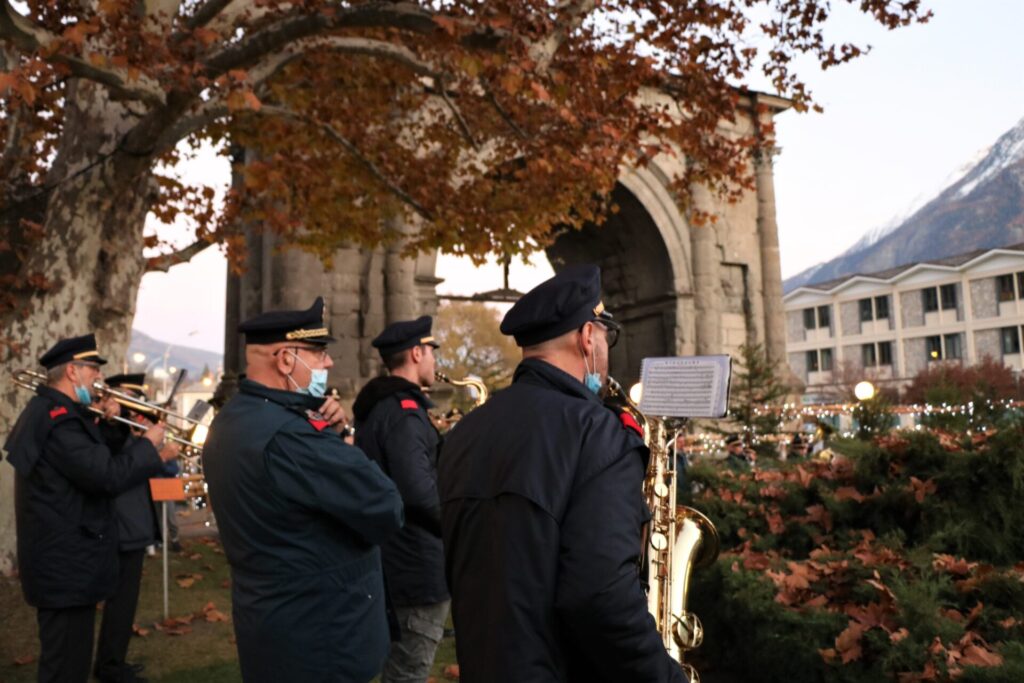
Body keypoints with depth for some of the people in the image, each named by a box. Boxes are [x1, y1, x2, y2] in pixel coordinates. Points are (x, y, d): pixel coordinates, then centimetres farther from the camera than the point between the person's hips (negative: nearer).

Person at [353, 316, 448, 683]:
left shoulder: (375, 406, 11)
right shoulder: (405, 411, -20)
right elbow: (419, 492, -30)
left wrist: (446, 453, 10)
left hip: (393, 557, 10)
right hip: (417, 563, -10)